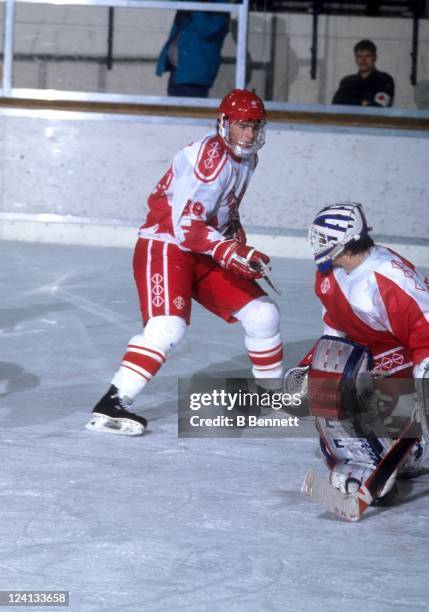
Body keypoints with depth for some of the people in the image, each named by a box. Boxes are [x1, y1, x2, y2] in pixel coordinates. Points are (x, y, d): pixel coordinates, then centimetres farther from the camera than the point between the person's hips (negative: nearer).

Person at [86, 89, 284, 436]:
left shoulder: (246, 159, 10)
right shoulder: (210, 157, -21)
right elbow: (185, 225, -28)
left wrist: (242, 248, 17)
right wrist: (232, 252, -36)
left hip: (204, 254, 9)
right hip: (164, 247, -9)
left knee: (262, 313, 7)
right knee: (168, 326, -28)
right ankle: (111, 406, -29)